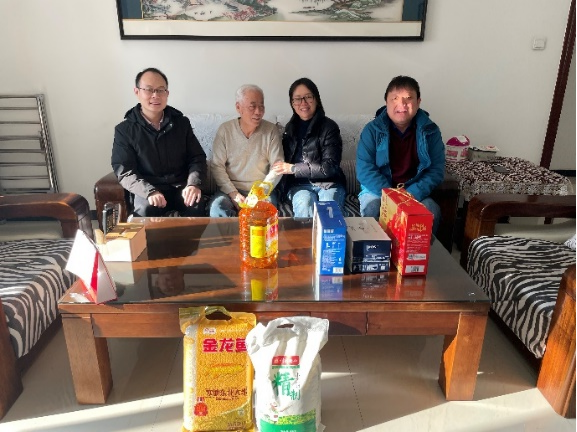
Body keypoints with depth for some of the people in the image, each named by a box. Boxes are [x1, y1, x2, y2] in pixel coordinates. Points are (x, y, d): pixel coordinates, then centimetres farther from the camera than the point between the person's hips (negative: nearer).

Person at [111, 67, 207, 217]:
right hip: (147, 190, -1)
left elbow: (197, 157, 6)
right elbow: (124, 172, -5)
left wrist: (193, 184, -15)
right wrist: (150, 192, -23)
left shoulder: (181, 122, 7)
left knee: (196, 204, -28)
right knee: (146, 210, -33)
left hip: (181, 187, 2)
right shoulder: (124, 130, 1)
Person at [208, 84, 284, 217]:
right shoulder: (225, 130, -1)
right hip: (231, 189, 1)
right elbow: (217, 166, -2)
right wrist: (233, 193, -14)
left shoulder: (271, 130, -1)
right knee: (217, 208, -29)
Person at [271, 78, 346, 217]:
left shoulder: (329, 127, -1)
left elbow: (329, 167, -10)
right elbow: (285, 161, 24)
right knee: (304, 209, -30)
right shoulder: (290, 128, 13)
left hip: (329, 183, -2)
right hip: (300, 185, 2)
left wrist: (293, 168, -11)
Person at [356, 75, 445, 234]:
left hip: (414, 193, 2)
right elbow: (364, 169, -12)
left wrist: (412, 195, -20)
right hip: (378, 190, -1)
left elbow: (437, 170, -4)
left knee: (432, 211, -27)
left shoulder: (430, 131, 1)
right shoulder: (372, 130, -4)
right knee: (372, 209, -33)